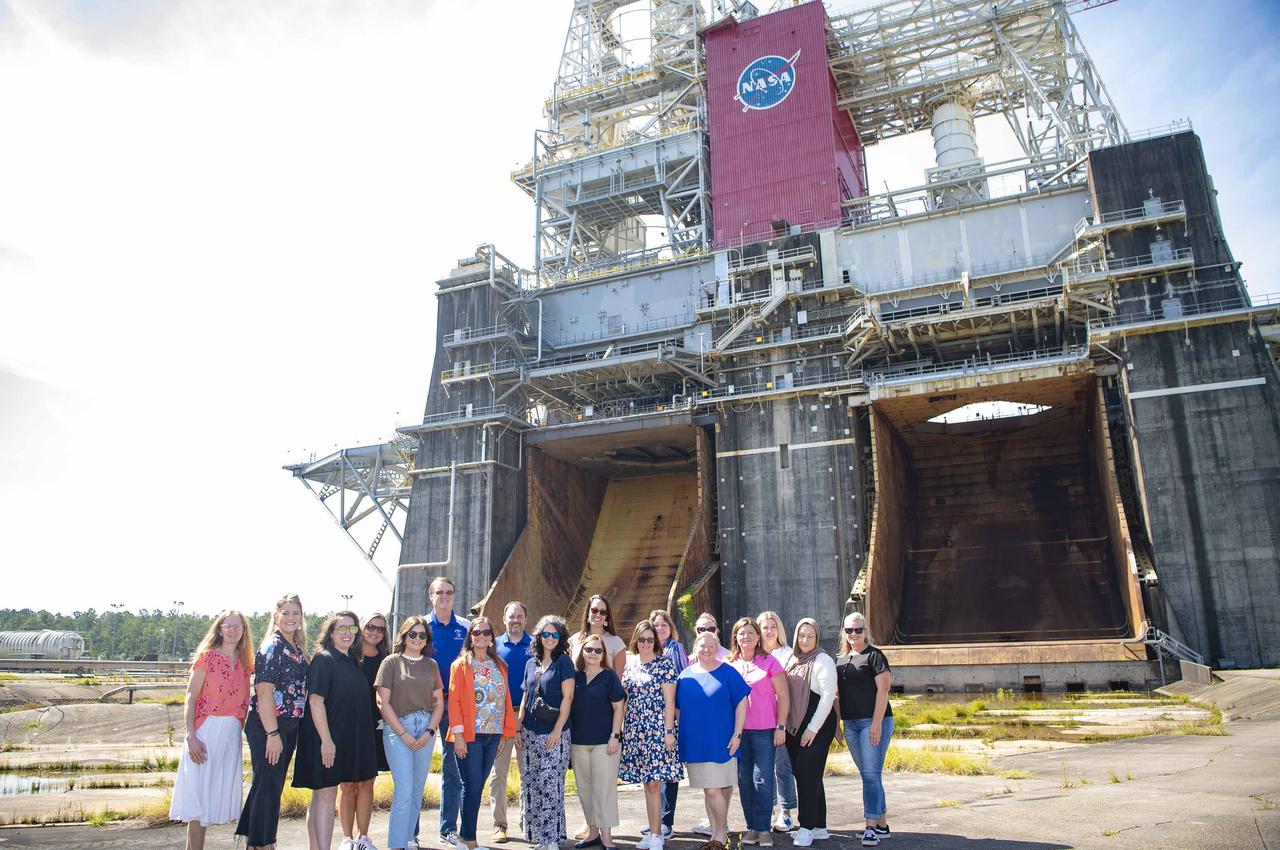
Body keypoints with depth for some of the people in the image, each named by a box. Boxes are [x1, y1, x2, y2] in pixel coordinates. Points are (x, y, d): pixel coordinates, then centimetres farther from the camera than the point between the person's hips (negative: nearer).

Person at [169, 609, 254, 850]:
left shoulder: (244, 663, 12)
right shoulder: (207, 657, -2)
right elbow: (190, 699, -7)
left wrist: (242, 729, 3)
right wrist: (191, 737, -14)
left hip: (232, 735, 5)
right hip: (207, 731, -5)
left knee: (219, 793, 7)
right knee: (199, 796, -2)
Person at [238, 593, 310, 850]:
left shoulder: (297, 649, 11)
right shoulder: (272, 647, -14)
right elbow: (264, 692, -19)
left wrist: (285, 733, 16)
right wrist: (272, 734, -22)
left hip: (289, 727, 9)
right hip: (266, 726, -9)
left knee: (274, 787, 16)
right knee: (267, 788, 0)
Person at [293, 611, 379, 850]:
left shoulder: (351, 662, 13)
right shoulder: (324, 659, -12)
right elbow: (315, 700, -19)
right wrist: (326, 740, -23)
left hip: (346, 739, 8)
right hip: (325, 739, -8)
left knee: (322, 796, 14)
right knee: (326, 796, -8)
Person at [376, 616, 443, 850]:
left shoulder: (431, 665, 11)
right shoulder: (391, 662, 0)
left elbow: (439, 702, 11)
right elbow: (383, 703, -4)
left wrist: (430, 732, -3)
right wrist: (404, 734, -9)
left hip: (426, 729, 4)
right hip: (397, 728, -4)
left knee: (417, 791, 6)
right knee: (404, 790, -10)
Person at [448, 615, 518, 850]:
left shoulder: (500, 666, 12)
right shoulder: (461, 665, -2)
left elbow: (506, 700, 11)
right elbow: (454, 701, -7)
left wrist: (506, 733, 5)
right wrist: (458, 734, -14)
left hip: (493, 735, 5)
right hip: (470, 736, -5)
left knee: (477, 786, 10)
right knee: (472, 787, -2)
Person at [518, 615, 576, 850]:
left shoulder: (563, 662, -3)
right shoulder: (531, 664, 12)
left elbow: (567, 698, -8)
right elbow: (525, 699, 17)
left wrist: (558, 730, -12)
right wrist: (519, 729, 11)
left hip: (554, 734, -5)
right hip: (530, 733, 6)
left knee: (550, 785, -6)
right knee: (529, 784, 7)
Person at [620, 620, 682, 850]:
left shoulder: (664, 663, -4)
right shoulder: (630, 663, 10)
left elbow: (669, 701, -6)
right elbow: (625, 697, 14)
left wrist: (669, 731, -11)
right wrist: (622, 727, 10)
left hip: (658, 727, -5)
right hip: (635, 728, 5)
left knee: (654, 783, -5)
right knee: (647, 782, 10)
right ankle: (654, 829, 19)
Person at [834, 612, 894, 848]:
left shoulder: (874, 655, -7)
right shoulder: (840, 659, 13)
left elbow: (883, 690, -13)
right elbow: (837, 694, 16)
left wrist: (876, 723, -18)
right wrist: (835, 724, 13)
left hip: (873, 722, -7)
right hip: (850, 724, 7)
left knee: (871, 774, -8)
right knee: (868, 774, 12)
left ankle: (871, 827, -4)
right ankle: (882, 824, 22)